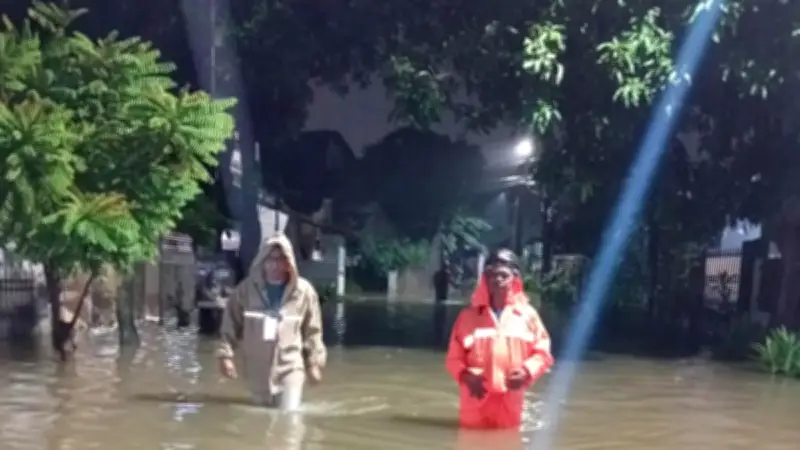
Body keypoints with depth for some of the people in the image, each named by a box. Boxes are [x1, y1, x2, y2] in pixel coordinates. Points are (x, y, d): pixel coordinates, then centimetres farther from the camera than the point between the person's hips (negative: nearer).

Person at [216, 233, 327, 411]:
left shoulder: (303, 291, -5)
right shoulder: (246, 289, -5)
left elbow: (312, 331, 1)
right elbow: (231, 324, 1)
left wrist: (314, 362, 1)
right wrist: (225, 354, -6)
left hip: (290, 367, -2)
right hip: (257, 369, 2)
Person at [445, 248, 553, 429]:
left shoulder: (527, 314, 2)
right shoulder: (469, 315, 2)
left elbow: (543, 352, 6)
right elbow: (454, 357, 5)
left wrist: (527, 370, -13)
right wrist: (466, 375, -15)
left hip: (510, 402, 0)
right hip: (477, 400, 0)